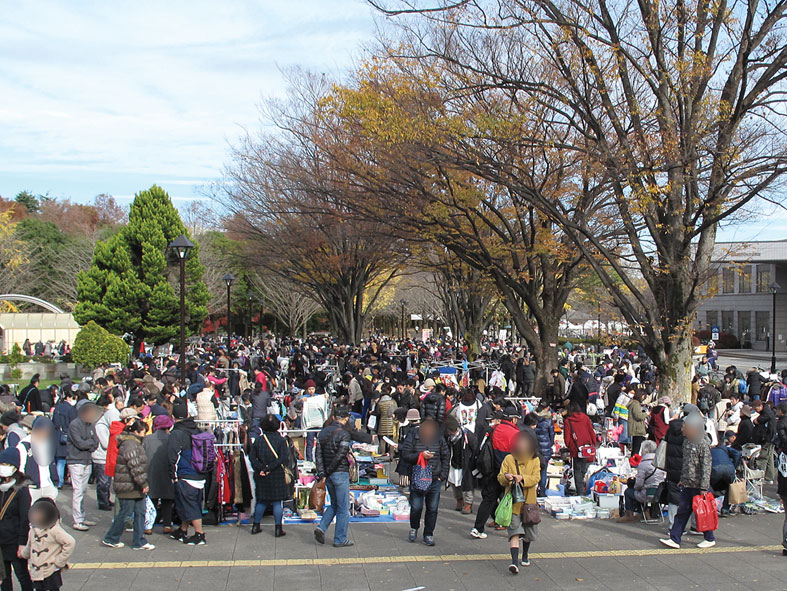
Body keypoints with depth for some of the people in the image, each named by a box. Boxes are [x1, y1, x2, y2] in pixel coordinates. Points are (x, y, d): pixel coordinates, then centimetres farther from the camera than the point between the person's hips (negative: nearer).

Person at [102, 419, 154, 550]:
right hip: (128, 488, -10)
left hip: (135, 487, 10)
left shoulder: (135, 443, 15)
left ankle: (139, 541, 14)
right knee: (125, 514, 1)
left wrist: (143, 484, 20)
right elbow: (135, 467, -24)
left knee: (140, 513, 9)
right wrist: (143, 483, -19)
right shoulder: (130, 445, -19)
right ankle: (110, 539, 16)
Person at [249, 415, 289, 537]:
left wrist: (261, 468, -9)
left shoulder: (258, 440, 1)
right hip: (277, 476, -3)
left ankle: (255, 526, 23)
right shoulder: (281, 440, -8)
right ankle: (278, 529, 4)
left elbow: (252, 456, -3)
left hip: (262, 477, 3)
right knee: (277, 502, 3)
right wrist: (270, 468, -15)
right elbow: (283, 458, -16)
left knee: (262, 501, 16)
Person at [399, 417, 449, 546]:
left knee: (432, 509, 6)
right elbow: (405, 455, -7)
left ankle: (428, 534, 20)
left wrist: (443, 476, 4)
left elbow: (446, 457, 12)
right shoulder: (412, 439, -2)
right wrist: (421, 455, -20)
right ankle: (414, 528, 27)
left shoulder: (440, 440, 5)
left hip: (435, 481, 2)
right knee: (416, 507, -2)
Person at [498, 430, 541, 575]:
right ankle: (514, 561, -18)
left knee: (529, 531, 17)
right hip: (513, 501, -2)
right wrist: (506, 477, -23)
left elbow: (536, 478, -11)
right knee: (515, 531, -11)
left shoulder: (535, 460, 1)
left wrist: (522, 478, -28)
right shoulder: (509, 459, 1)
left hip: (529, 502, 2)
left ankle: (525, 555, 40)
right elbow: (500, 478, 0)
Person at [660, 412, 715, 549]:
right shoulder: (687, 441, 9)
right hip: (687, 485, 8)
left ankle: (710, 539, 22)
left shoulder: (703, 444, -15)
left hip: (698, 486, -8)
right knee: (682, 512, 6)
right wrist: (682, 478, 20)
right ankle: (675, 539, 7)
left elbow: (707, 466, -17)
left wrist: (704, 487, -19)